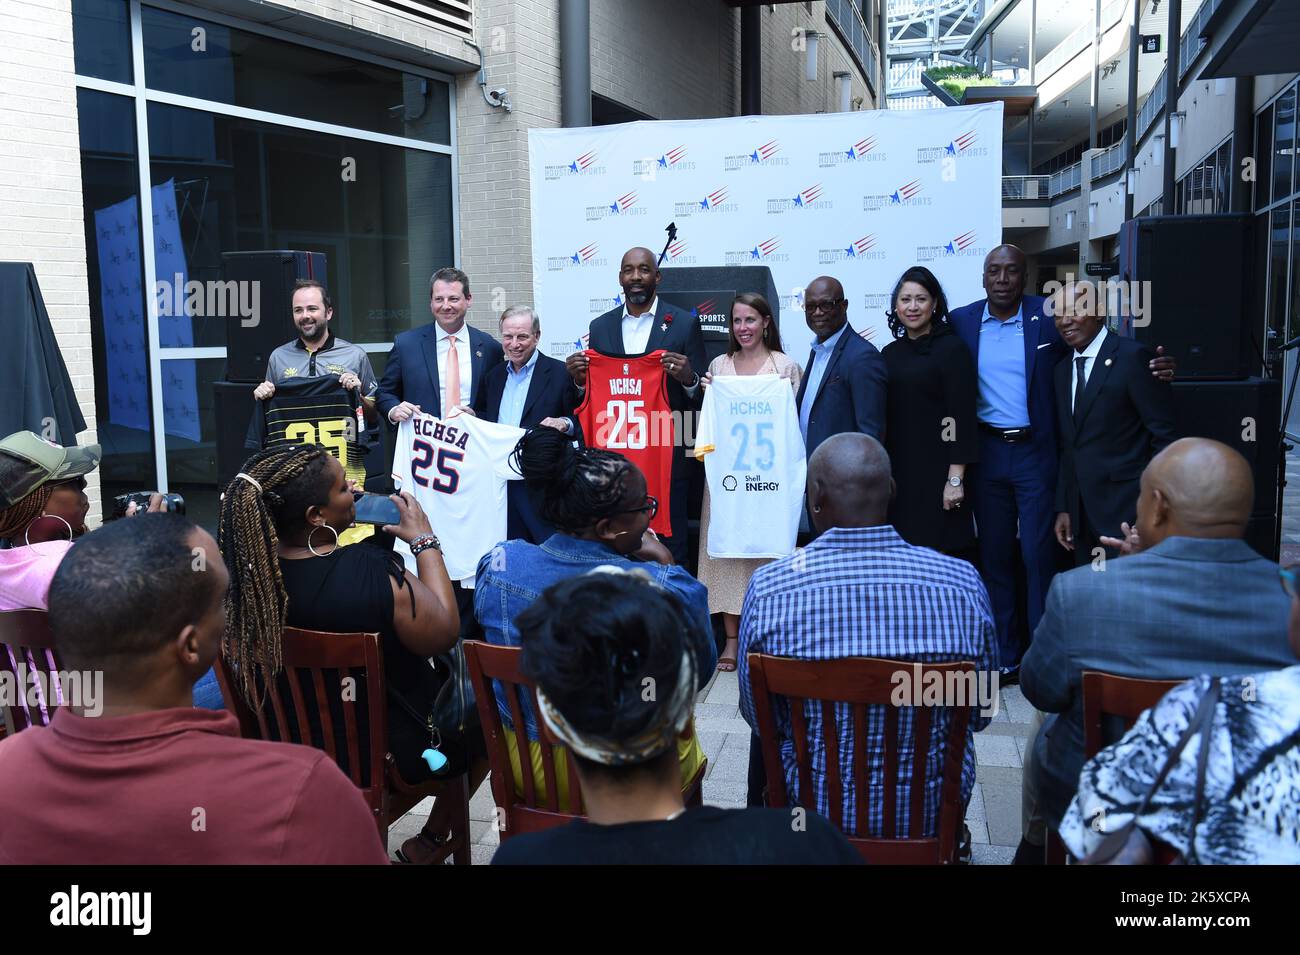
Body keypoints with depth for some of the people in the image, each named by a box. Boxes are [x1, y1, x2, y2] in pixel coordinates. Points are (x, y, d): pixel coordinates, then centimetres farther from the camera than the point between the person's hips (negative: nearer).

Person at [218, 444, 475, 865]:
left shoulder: (250, 569, -17)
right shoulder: (374, 575, -34)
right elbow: (445, 633, -19)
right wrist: (425, 541, -11)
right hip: (393, 752, -5)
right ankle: (431, 838, 32)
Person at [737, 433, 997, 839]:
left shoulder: (767, 588, -21)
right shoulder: (964, 583, -18)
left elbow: (759, 718, -6)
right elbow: (980, 713, -3)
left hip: (812, 810, 0)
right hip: (932, 811, 1)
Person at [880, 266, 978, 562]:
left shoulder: (952, 348, -6)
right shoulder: (890, 353, 11)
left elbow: (962, 417, -11)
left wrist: (956, 479, -16)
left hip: (937, 471, -5)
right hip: (897, 472, 5)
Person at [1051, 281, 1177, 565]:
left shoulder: (1134, 357, -10)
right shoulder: (1063, 370, 13)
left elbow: (1165, 437, -11)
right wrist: (1063, 508, 12)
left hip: (1126, 509, -7)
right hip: (1081, 513, 7)